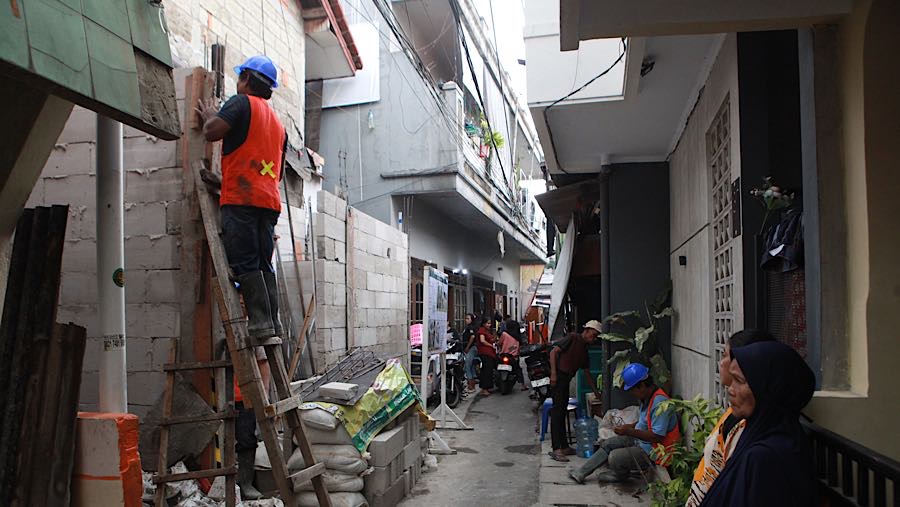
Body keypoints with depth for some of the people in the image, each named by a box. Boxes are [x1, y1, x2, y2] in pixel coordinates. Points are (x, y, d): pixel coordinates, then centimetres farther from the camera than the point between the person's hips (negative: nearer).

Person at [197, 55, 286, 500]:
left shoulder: (242, 103, 4)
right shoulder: (277, 123, 27)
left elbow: (213, 131, -9)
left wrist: (208, 115, 11)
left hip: (241, 198, -7)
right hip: (269, 201, 7)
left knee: (245, 262, -10)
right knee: (264, 264, 5)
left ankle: (260, 321, -17)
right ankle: (272, 322, 0)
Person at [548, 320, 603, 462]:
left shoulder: (584, 351, 20)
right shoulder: (572, 338, -4)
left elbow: (587, 373, 26)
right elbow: (554, 351, -12)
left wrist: (596, 392, 25)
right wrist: (553, 373, -18)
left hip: (566, 380, 9)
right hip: (558, 377, -9)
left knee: (562, 412, 13)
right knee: (557, 411, -11)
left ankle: (564, 446, 21)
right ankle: (556, 449, -12)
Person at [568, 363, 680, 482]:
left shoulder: (660, 403, -28)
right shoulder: (647, 397, 3)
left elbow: (657, 436, -30)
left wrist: (630, 431, -27)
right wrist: (631, 426, 4)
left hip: (651, 451, -10)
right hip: (640, 441, 10)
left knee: (615, 457, -22)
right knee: (607, 444, 11)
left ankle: (620, 475, 12)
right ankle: (581, 473, 16)